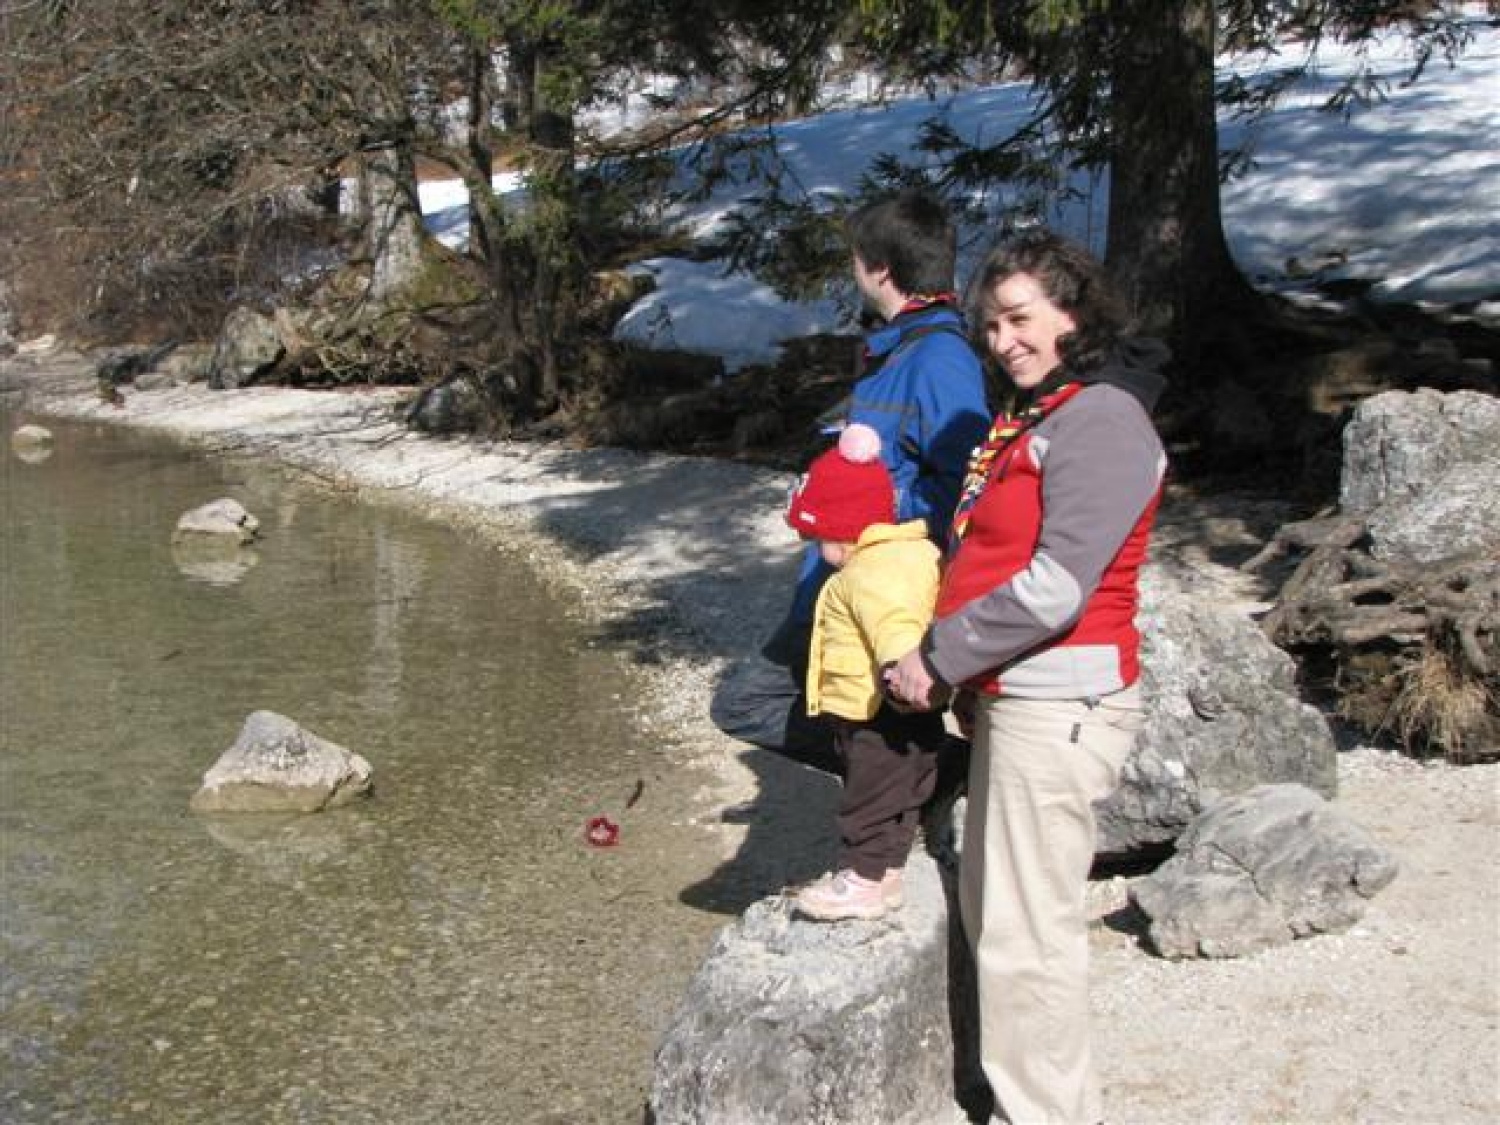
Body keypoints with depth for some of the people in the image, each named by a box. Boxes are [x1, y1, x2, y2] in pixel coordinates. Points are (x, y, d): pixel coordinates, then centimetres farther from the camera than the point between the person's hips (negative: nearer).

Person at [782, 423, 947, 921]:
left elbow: (895, 627, -38)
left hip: (881, 718, -10)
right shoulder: (918, 551, 10)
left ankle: (864, 878, 11)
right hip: (908, 717, 10)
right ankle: (886, 869, 30)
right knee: (898, 794, 18)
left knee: (871, 795, 2)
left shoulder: (870, 573, -23)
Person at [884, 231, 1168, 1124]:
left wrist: (940, 657, -14)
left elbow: (1057, 585, -21)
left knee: (1028, 931, -5)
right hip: (1012, 697, 10)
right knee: (993, 908, 17)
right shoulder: (1034, 417, 18)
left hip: (1057, 705, -10)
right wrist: (950, 660, 9)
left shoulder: (1100, 420, -14)